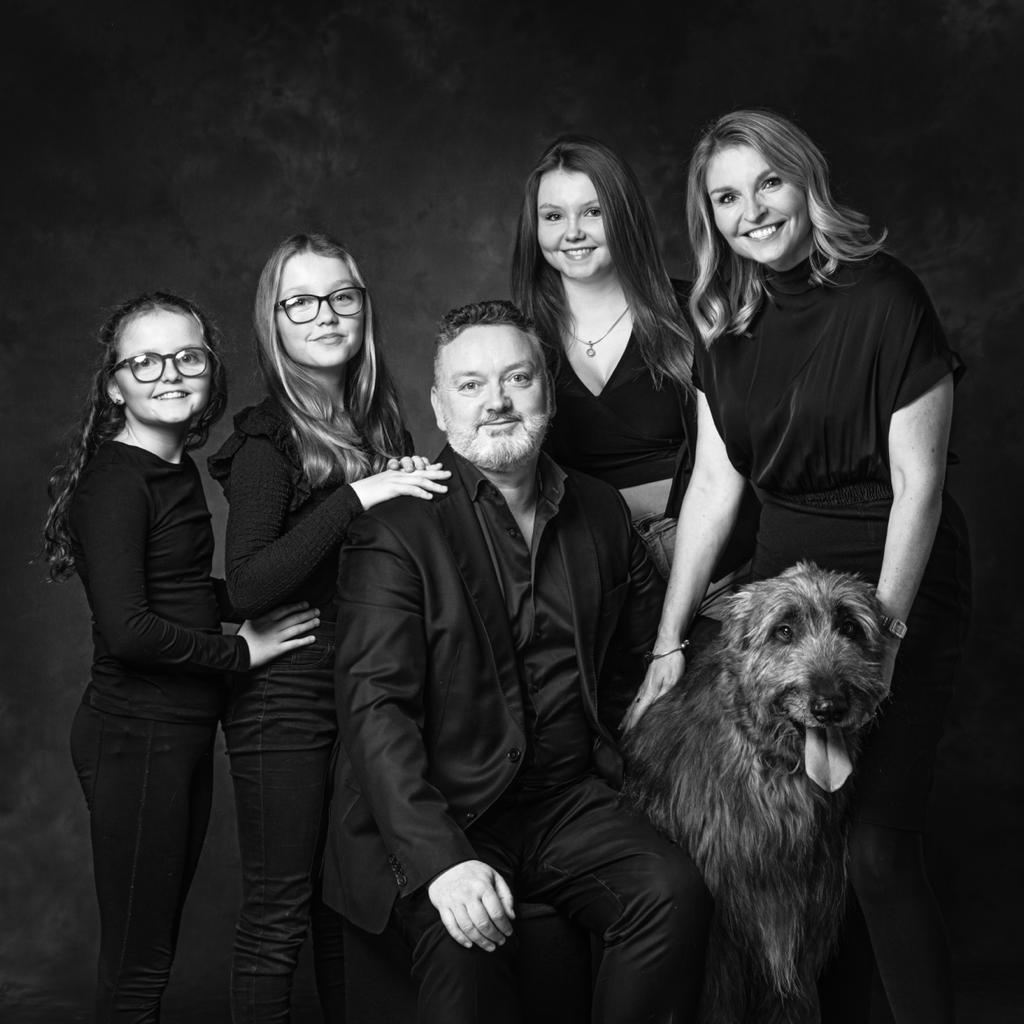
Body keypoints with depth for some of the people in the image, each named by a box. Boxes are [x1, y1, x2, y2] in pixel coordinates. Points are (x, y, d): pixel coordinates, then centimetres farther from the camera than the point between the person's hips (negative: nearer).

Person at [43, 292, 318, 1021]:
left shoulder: (178, 469, 10)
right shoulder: (114, 479, -15)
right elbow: (127, 630, -22)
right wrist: (241, 650, -12)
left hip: (183, 732, 8)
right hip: (135, 735, -8)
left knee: (157, 942, 17)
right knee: (136, 962, 3)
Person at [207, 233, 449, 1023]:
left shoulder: (379, 422, 8)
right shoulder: (269, 440, -9)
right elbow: (247, 586, -21)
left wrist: (415, 497, -4)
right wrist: (356, 496, -23)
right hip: (286, 697, -5)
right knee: (278, 909, 2)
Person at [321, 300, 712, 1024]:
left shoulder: (601, 512, 11)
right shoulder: (395, 532, -7)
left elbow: (657, 639, 25)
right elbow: (376, 709, -15)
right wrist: (440, 859, -26)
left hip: (571, 801, 4)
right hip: (438, 816, -4)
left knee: (676, 894, -22)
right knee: (467, 957, -28)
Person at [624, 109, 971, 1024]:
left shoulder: (882, 299, -13)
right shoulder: (726, 323, 5)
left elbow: (917, 484, -12)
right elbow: (715, 482, 4)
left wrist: (880, 633, -15)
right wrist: (670, 640, 0)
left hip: (896, 585, -5)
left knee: (876, 846, -9)